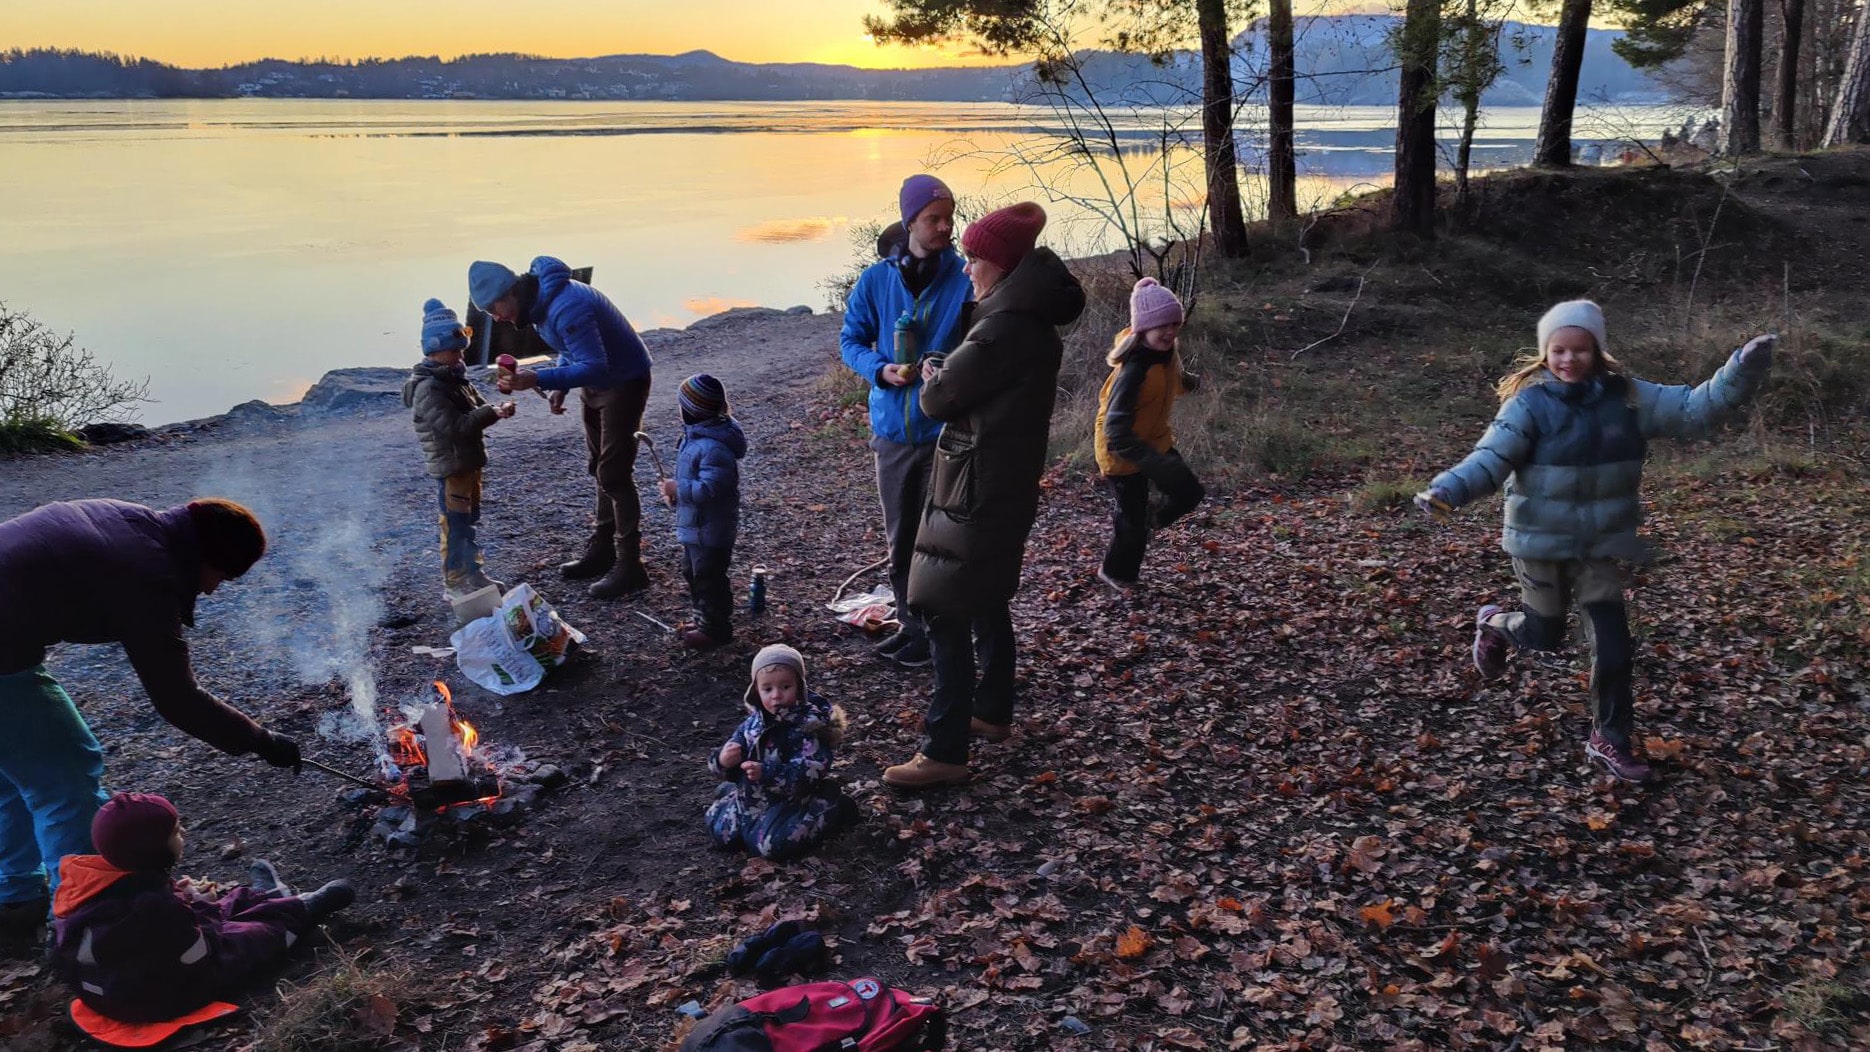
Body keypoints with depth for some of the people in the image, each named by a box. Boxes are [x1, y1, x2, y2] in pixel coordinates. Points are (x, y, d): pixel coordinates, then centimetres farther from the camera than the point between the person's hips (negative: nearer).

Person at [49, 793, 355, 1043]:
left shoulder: (92, 881, -13)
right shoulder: (155, 907, -38)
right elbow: (204, 962, -24)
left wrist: (179, 898, -1)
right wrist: (199, 905, -12)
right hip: (159, 999, -7)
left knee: (230, 905, 24)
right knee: (266, 930, 11)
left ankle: (270, 898, 52)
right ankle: (306, 907, 39)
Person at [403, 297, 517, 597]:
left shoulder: (455, 378, 10)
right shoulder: (428, 389, -20)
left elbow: (477, 408, 14)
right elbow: (454, 426, -27)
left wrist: (496, 410, -9)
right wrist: (493, 413, -28)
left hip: (469, 462, 10)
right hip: (450, 465, -10)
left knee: (470, 519, 17)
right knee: (456, 523, -2)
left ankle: (470, 572, 28)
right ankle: (456, 580, 6)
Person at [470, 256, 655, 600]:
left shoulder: (565, 308, -31)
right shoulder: (539, 300, 0)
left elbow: (595, 366, -35)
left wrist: (537, 379, -39)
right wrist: (558, 386, -1)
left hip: (624, 382, -10)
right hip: (597, 383, 10)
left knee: (615, 475, -8)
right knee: (599, 469, 16)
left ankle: (630, 566, -2)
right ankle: (602, 550, 27)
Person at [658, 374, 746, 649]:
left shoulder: (714, 448, -29)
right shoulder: (696, 435, 5)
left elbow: (708, 489, -33)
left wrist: (678, 488, -22)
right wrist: (676, 493, 4)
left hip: (710, 530, -11)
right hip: (695, 525, 11)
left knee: (708, 578, 3)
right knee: (692, 573, 23)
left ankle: (715, 628, 18)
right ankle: (704, 620, 38)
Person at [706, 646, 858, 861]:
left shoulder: (809, 725, -21)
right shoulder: (753, 723, -1)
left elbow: (810, 772, -29)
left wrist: (767, 773, -40)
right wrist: (723, 761, -23)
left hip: (792, 801, -6)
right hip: (753, 798, 7)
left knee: (771, 844, -24)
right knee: (720, 830, 8)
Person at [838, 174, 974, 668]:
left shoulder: (964, 279, -8)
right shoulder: (875, 280, -1)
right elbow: (851, 340, 6)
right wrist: (881, 370, -13)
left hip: (945, 428, -3)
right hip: (892, 427, 3)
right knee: (899, 537, 15)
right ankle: (911, 624, 30)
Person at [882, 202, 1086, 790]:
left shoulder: (1003, 328, -22)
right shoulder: (1032, 321, 10)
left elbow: (939, 399, -16)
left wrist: (930, 380, 5)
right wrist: (945, 378, 0)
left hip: (977, 492, -10)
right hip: (1008, 484, 11)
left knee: (946, 613, -7)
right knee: (987, 603, 22)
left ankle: (944, 752, -3)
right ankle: (992, 713, 36)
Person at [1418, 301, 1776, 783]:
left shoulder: (1626, 397, -3)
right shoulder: (1529, 404, -15)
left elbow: (1692, 410, -2)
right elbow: (1491, 459, -23)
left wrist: (1743, 370, -15)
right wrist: (1446, 490, -40)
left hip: (1601, 544, 3)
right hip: (1541, 541, -3)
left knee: (1613, 644, 2)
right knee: (1544, 636, 11)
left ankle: (1609, 739, 20)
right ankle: (1494, 624, 46)